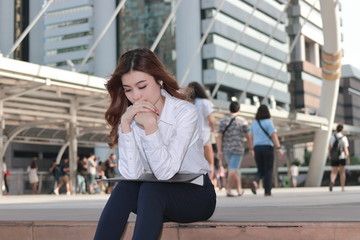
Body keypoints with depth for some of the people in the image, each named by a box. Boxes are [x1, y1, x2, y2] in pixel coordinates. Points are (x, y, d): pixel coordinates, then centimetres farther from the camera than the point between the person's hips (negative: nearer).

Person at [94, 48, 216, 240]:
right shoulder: (131, 117, -2)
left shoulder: (185, 112, -15)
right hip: (156, 196, 4)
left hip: (196, 196, -4)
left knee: (151, 189, -32)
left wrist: (150, 125, -31)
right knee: (124, 188, -27)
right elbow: (130, 174, -17)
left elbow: (165, 172, -25)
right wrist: (125, 123, -23)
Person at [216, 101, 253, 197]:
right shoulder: (242, 121, -4)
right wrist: (251, 148, 8)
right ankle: (228, 190, -14)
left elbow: (219, 136, -4)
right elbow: (248, 136, -3)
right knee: (232, 170, -5)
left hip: (226, 149, 4)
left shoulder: (223, 120, 3)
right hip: (238, 149, -4)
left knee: (234, 169, 17)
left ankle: (239, 190, 23)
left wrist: (219, 151, -6)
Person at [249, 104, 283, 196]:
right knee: (268, 171, 4)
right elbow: (274, 135, -14)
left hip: (257, 148, 4)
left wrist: (251, 149, 20)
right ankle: (267, 192, 1)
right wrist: (279, 148, -17)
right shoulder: (268, 122, -7)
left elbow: (251, 136, 12)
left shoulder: (254, 123, 8)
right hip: (267, 147, -4)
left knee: (261, 171, 11)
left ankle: (255, 182, -18)